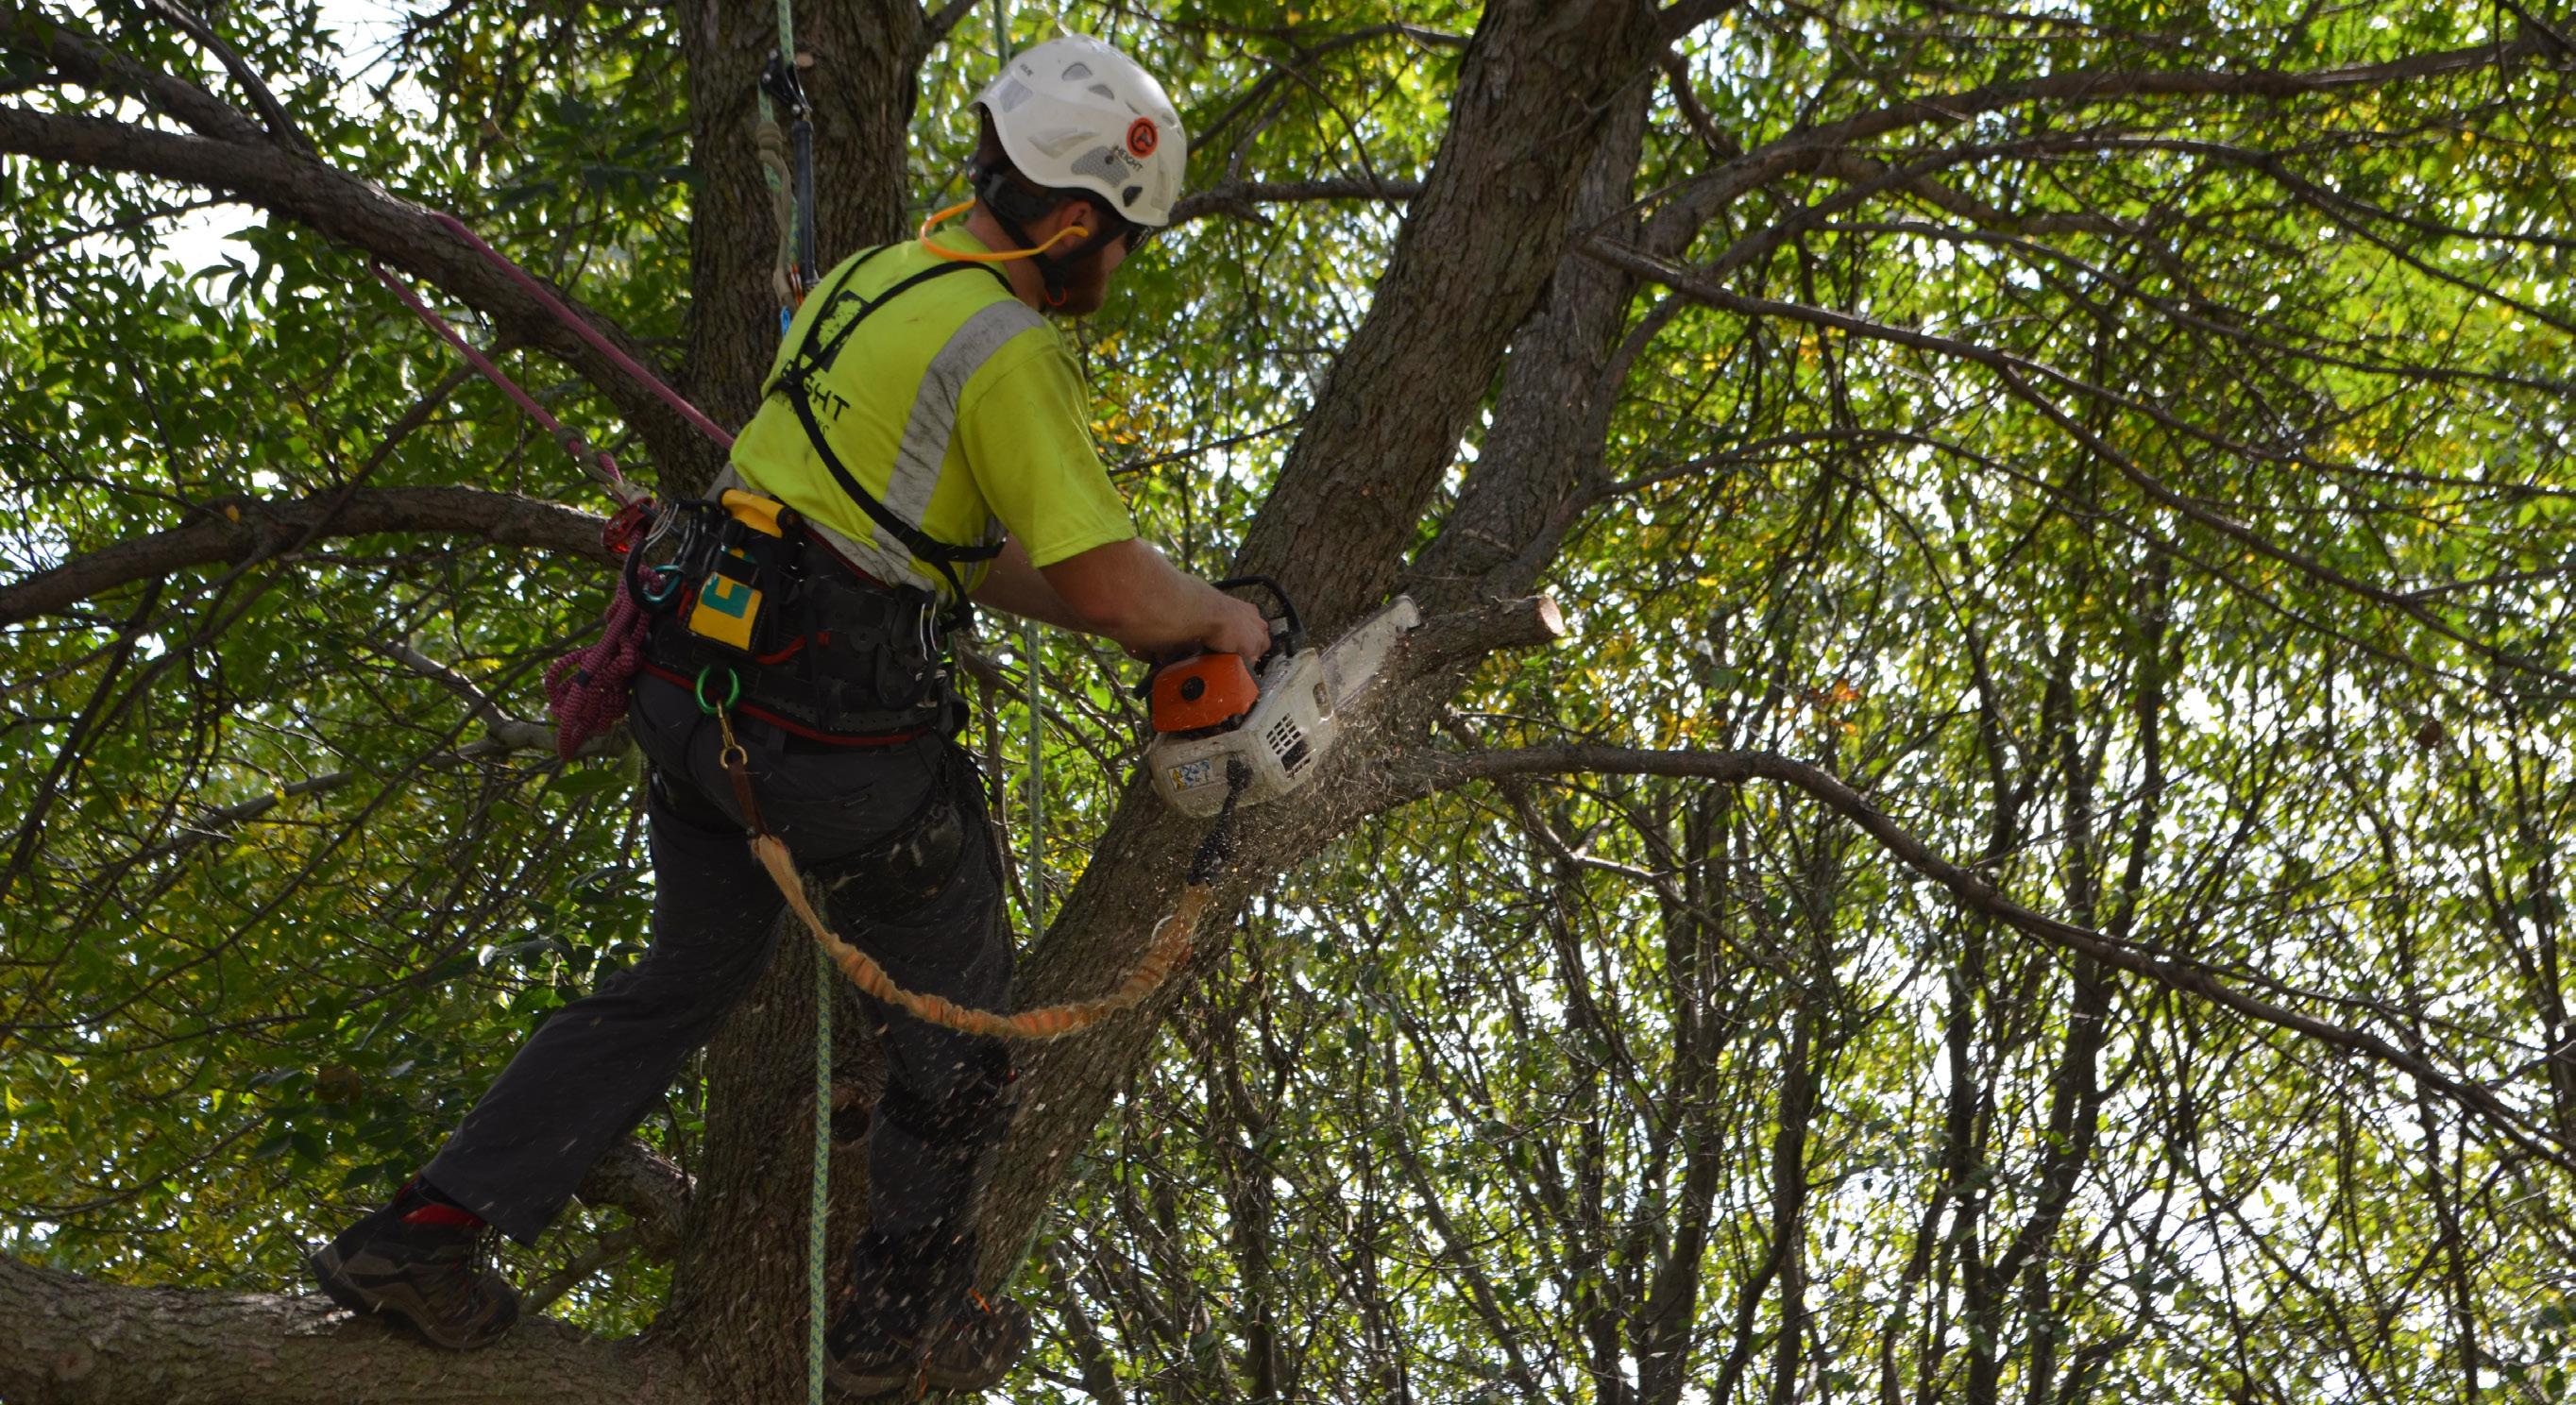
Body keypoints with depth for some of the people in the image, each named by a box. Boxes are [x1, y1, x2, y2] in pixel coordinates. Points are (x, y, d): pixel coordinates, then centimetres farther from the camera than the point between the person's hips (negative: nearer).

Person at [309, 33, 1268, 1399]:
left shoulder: (873, 277, 15)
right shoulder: (1007, 349, -14)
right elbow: (1107, 578, -17)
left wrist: (1134, 619, 19)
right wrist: (1217, 617, 4)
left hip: (695, 677, 8)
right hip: (835, 725, -8)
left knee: (691, 970, 24)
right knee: (953, 999, 14)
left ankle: (425, 1230, 19)